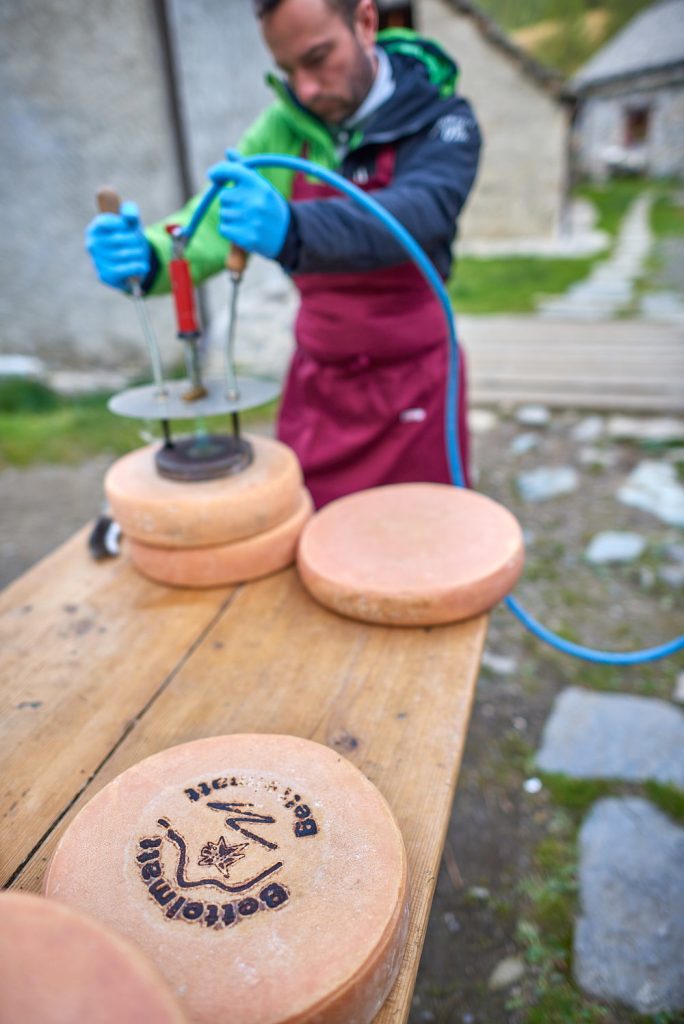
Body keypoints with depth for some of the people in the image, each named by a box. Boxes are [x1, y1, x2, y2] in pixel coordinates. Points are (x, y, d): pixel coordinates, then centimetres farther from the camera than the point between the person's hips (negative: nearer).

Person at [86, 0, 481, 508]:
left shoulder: (442, 120, -11)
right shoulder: (288, 123, 0)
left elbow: (420, 214, -31)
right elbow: (222, 214, -10)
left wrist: (291, 232, -48)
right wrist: (149, 256, -32)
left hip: (410, 385, -2)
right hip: (316, 380, 3)